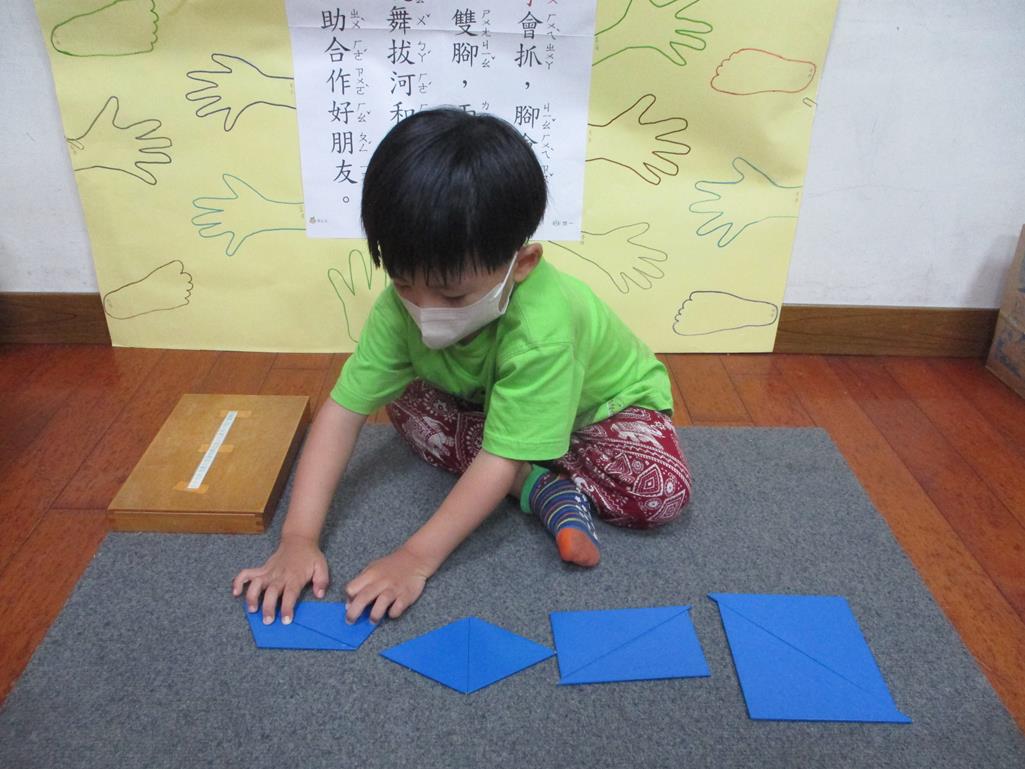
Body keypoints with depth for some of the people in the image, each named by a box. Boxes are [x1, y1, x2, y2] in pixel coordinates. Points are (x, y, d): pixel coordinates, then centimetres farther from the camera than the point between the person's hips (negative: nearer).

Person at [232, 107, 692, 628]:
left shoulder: (542, 329, -43)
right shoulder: (402, 304, -28)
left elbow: (501, 459, -39)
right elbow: (342, 410, -28)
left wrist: (415, 559, -40)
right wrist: (298, 538, -34)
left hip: (607, 400, -5)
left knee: (663, 491, -29)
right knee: (407, 407, -15)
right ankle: (546, 489, -15)